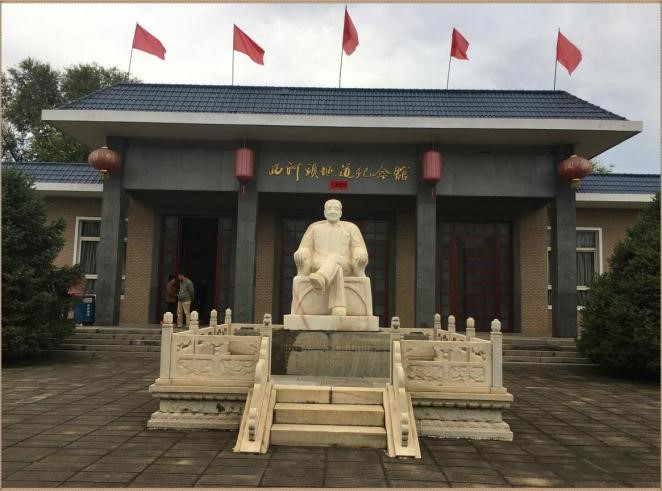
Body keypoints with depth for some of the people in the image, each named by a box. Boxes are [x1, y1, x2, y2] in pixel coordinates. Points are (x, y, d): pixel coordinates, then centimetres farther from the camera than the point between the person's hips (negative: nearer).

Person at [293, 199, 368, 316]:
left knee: (334, 258, -38)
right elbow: (305, 249, 11)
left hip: (344, 266, -1)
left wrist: (361, 255, -19)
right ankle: (339, 311, -50)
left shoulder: (351, 227, 17)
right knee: (336, 271, -37)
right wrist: (301, 254, -15)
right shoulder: (315, 227, 19)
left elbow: (359, 249, 7)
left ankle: (320, 280, -72)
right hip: (318, 267, 1)